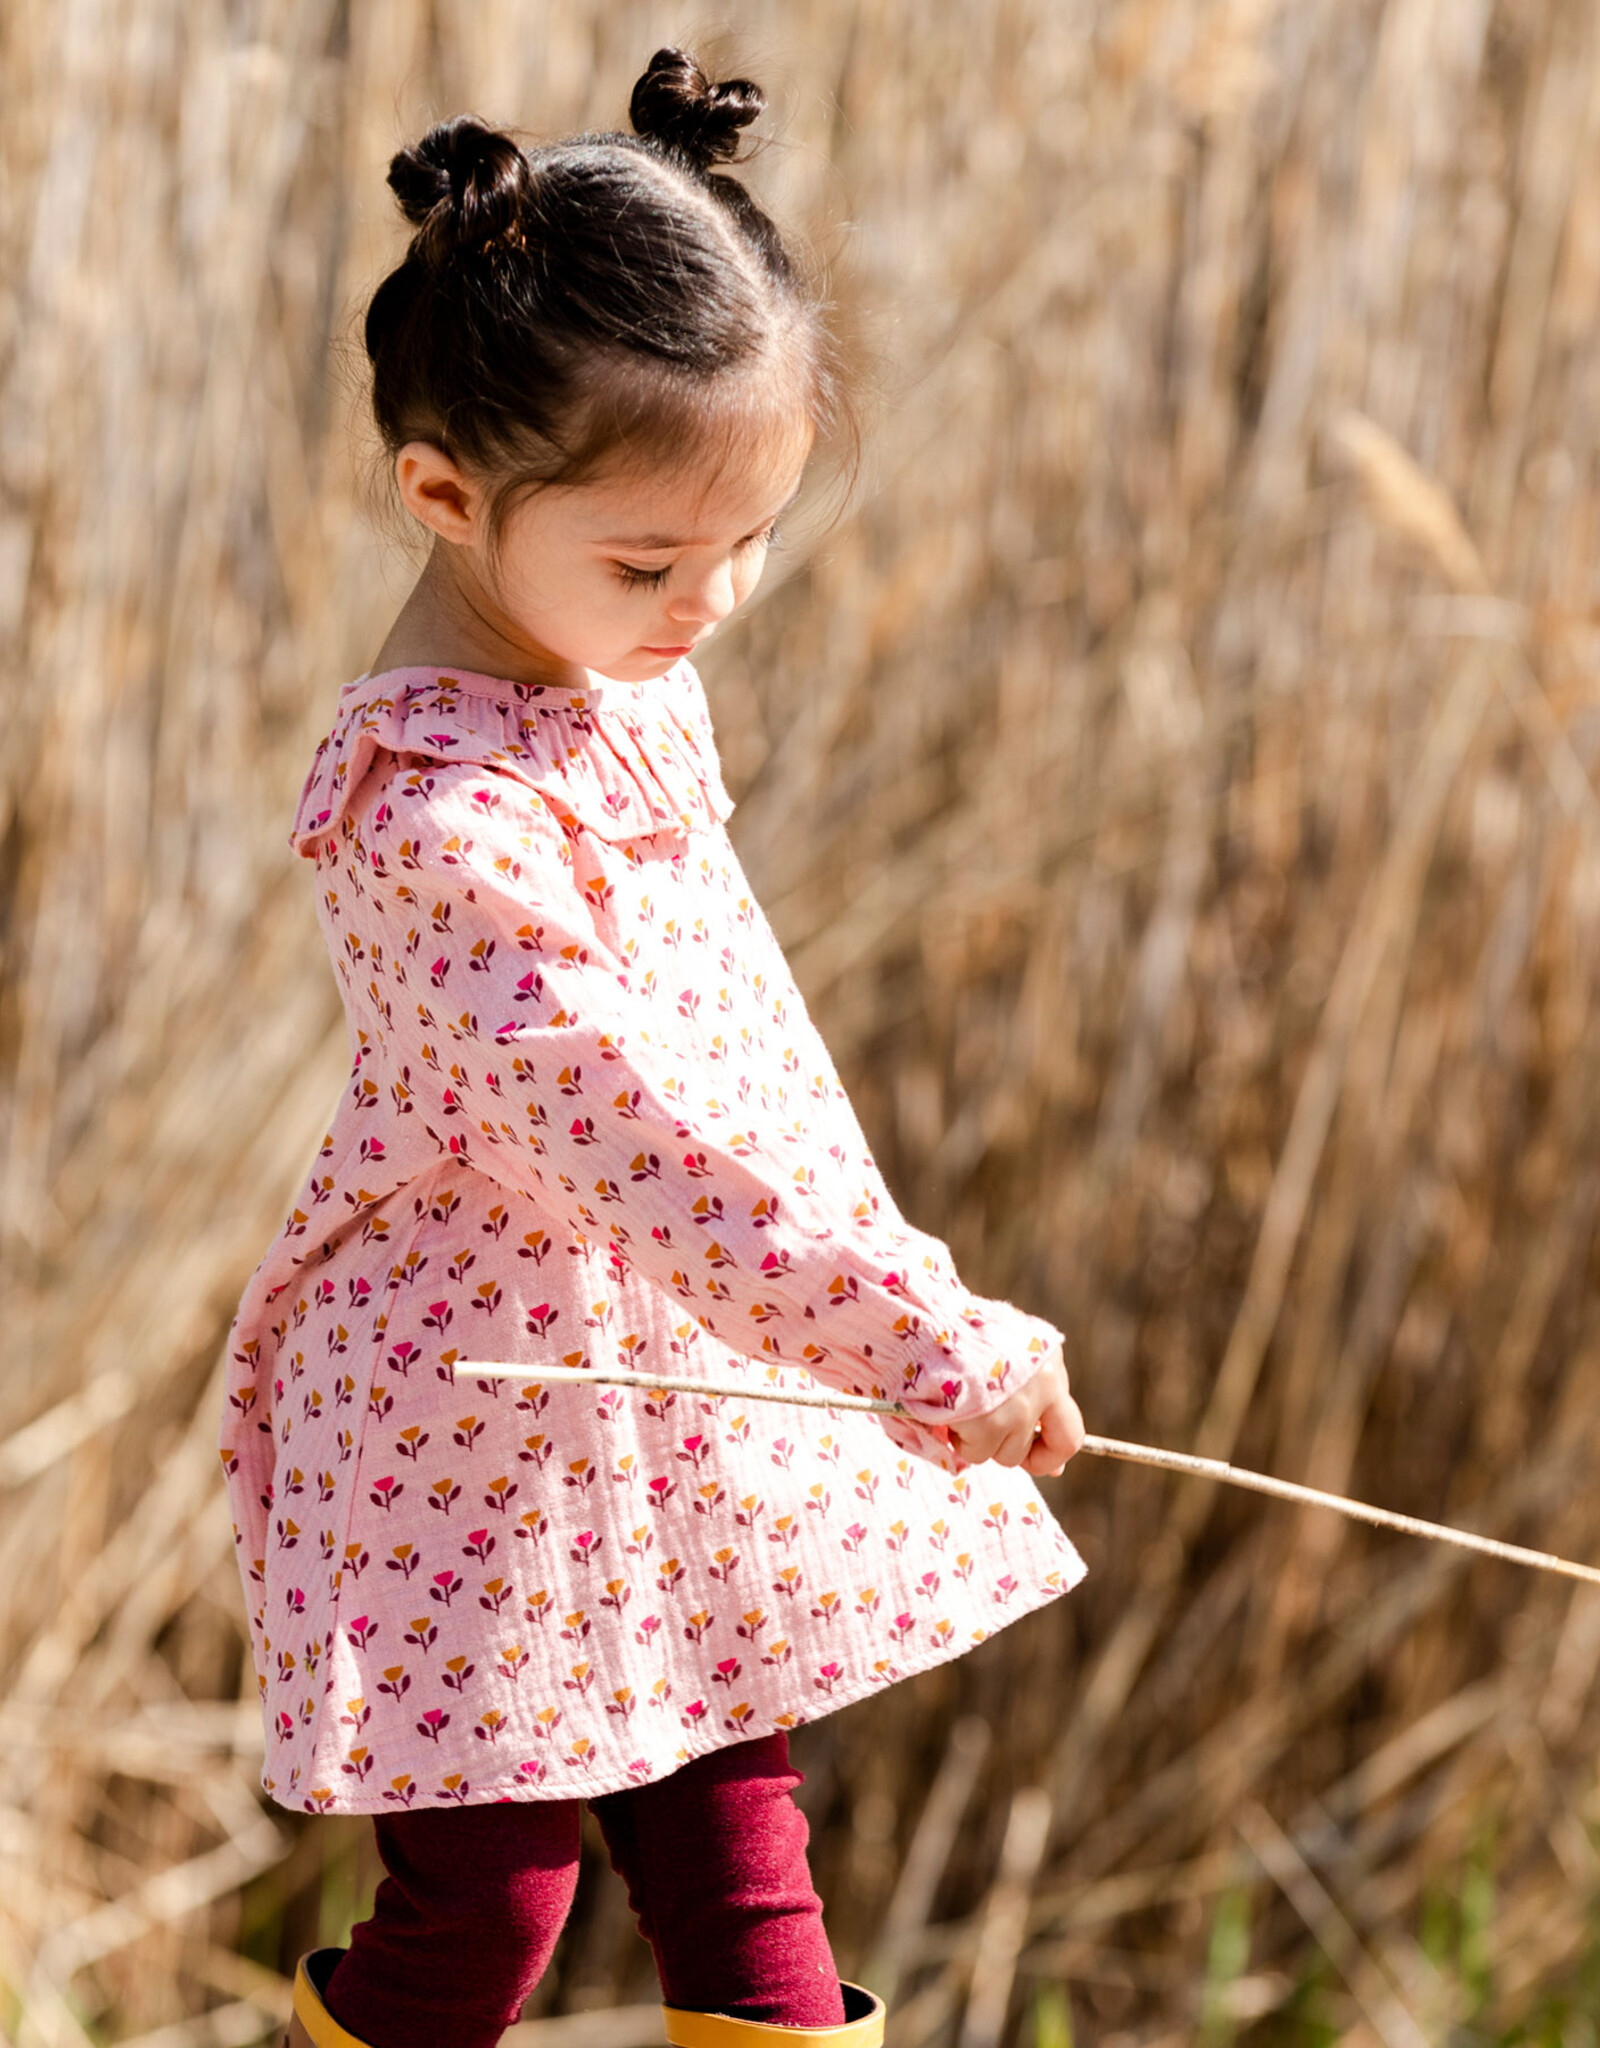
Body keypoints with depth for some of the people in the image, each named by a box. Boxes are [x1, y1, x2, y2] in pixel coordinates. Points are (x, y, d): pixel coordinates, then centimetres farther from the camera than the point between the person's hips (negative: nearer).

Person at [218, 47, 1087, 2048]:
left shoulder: (628, 676, 2)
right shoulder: (435, 809, -27)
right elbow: (618, 1118, -36)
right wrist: (927, 1338, -39)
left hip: (686, 1394, 8)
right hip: (486, 1434, -8)